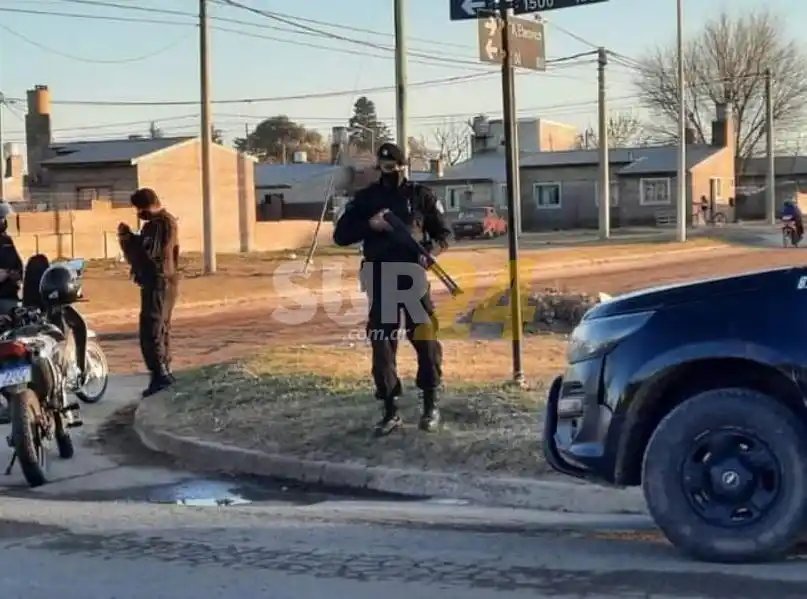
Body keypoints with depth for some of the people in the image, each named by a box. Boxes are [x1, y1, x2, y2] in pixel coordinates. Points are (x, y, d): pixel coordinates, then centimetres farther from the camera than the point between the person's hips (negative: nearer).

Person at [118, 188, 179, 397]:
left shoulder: (161, 223, -16)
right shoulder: (164, 221, 17)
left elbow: (148, 252, -23)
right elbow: (149, 248, 20)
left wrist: (128, 236, -13)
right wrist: (131, 237, 6)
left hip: (158, 282, -11)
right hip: (162, 281, 11)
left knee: (150, 330, -13)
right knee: (161, 328, 15)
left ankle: (160, 374, -16)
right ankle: (164, 371, 21)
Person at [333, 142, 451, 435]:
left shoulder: (421, 195, 3)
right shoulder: (366, 198, 5)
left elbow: (443, 231, 7)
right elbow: (340, 235, 2)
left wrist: (435, 246, -16)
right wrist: (370, 225, -14)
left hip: (413, 278, -1)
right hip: (380, 282, 1)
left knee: (425, 339, -3)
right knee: (382, 344, 1)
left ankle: (430, 405, 11)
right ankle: (390, 411, 9)